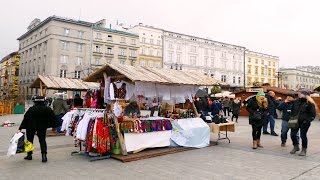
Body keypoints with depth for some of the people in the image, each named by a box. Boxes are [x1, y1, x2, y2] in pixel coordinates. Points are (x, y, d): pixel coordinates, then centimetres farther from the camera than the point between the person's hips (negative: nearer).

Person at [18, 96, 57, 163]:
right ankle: (44, 155, -7)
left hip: (31, 127, -1)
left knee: (30, 140, 17)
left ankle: (29, 155, 24)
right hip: (42, 127, 2)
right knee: (42, 140, 8)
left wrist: (21, 128, -8)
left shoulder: (31, 109, -13)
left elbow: (25, 119, -11)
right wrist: (53, 126, 9)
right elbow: (53, 118, -2)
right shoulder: (48, 109, -7)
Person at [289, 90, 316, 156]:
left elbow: (313, 114, -8)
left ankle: (304, 150, 16)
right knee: (293, 135, 5)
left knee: (303, 136, -2)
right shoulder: (296, 102, 6)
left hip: (304, 122, -5)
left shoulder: (309, 104, -10)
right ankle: (296, 147, 27)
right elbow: (293, 110, 19)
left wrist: (308, 120, -14)